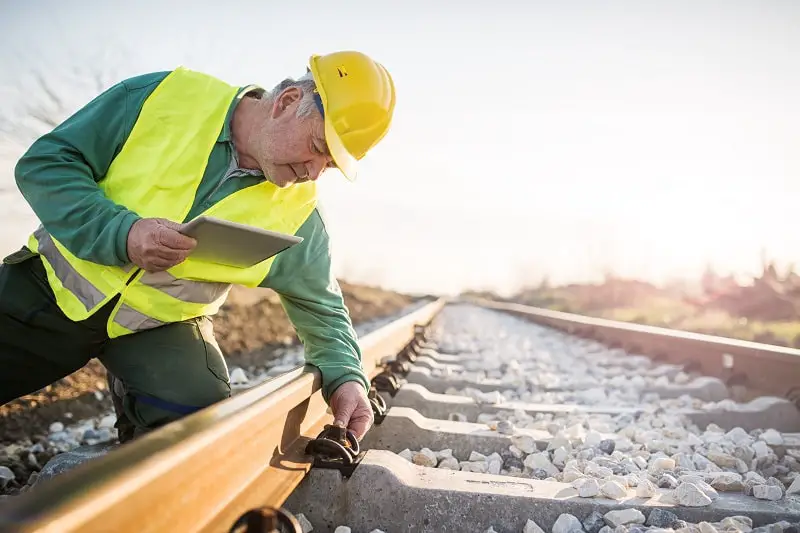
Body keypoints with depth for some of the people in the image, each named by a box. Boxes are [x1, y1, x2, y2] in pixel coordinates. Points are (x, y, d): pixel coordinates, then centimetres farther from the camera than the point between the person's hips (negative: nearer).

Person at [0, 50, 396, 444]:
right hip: (55, 284, 0)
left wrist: (344, 376, -16)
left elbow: (321, 307, 2)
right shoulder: (161, 97, -15)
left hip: (162, 326, 1)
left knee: (202, 418, -23)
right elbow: (44, 161, -13)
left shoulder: (297, 217, -10)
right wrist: (119, 232, -28)